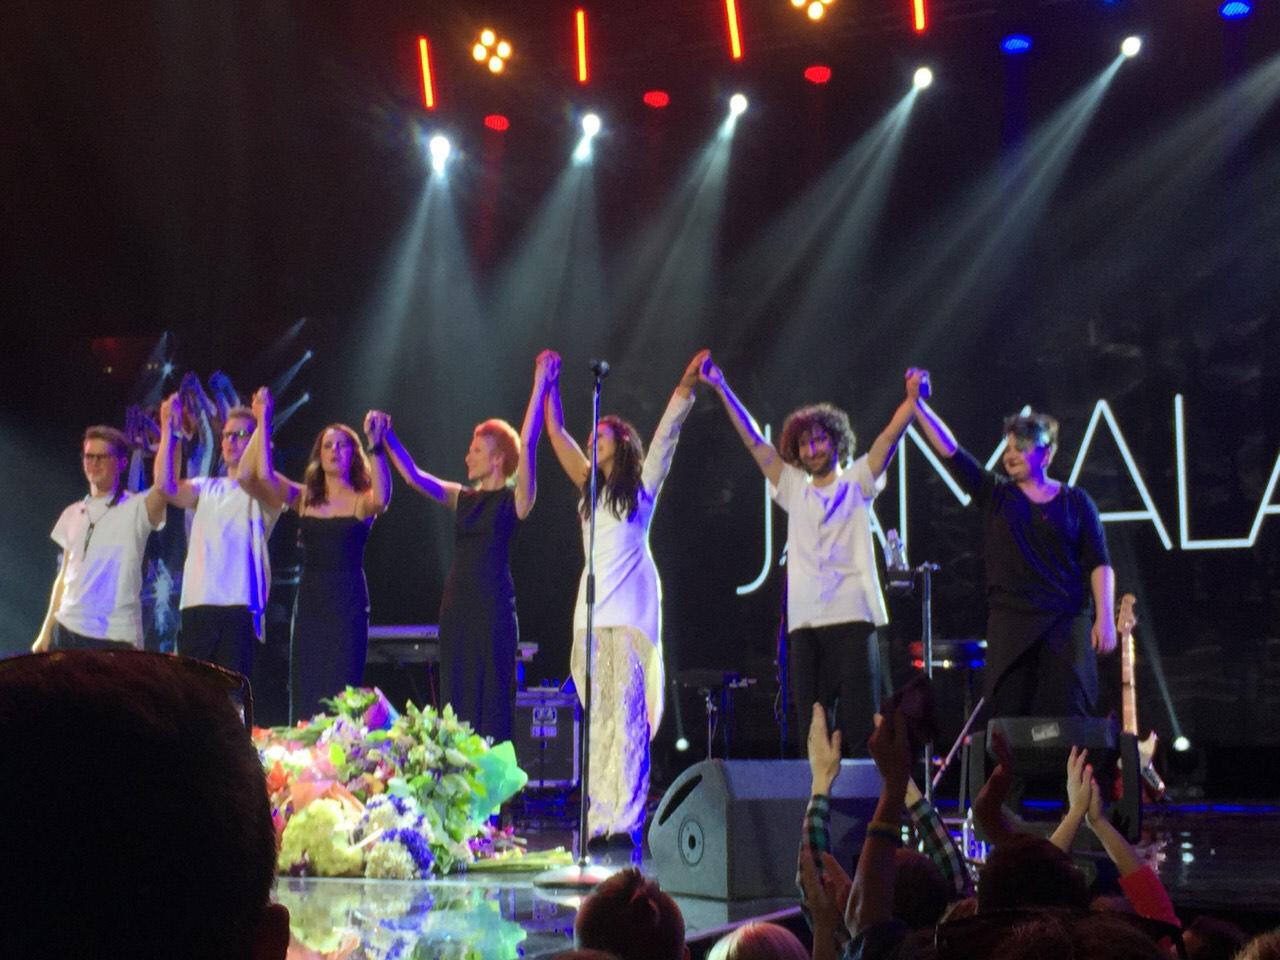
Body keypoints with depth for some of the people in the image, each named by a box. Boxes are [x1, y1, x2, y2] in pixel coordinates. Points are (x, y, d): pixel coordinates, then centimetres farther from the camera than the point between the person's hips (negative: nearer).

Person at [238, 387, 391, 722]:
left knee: (341, 691, -4)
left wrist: (376, 445, -32)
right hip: (309, 602, 3)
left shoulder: (361, 500, 1)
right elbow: (262, 475, -5)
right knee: (304, 692, 1)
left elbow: (382, 498, -23)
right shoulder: (304, 498, 10)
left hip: (348, 603, -3)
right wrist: (263, 422, -7)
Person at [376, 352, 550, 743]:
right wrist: (387, 439, 2)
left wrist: (539, 386, -15)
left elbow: (528, 443, -13)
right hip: (456, 604, 6)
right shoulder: (463, 498, 15)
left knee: (491, 700, -6)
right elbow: (413, 476, 11)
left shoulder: (515, 498, -2)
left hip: (494, 606, -6)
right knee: (456, 700, 6)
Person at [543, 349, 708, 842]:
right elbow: (556, 433, 22)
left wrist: (686, 388, -11)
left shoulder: (643, 487, 7)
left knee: (628, 718, -10)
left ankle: (627, 821, -12)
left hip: (632, 614, -5)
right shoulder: (590, 488, 19)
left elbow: (666, 434, -3)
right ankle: (600, 818, 2)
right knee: (598, 720, 2)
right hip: (592, 614, 5)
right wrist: (550, 386, 21)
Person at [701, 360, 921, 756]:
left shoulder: (856, 482, 11)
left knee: (859, 723, -7)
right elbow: (754, 441, 17)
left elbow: (890, 435, -1)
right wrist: (722, 389, 13)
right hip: (805, 623, 3)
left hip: (852, 618, -3)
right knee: (810, 730, 1)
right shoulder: (794, 489, 19)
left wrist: (912, 398, -18)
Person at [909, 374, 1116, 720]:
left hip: (1066, 623, -1)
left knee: (1068, 717, -5)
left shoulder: (1075, 502, 7)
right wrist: (918, 405, -6)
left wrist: (1105, 618, -5)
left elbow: (1099, 564, 4)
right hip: (1010, 623, 1)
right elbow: (950, 451, 2)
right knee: (1008, 718, -3)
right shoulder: (995, 494, 10)